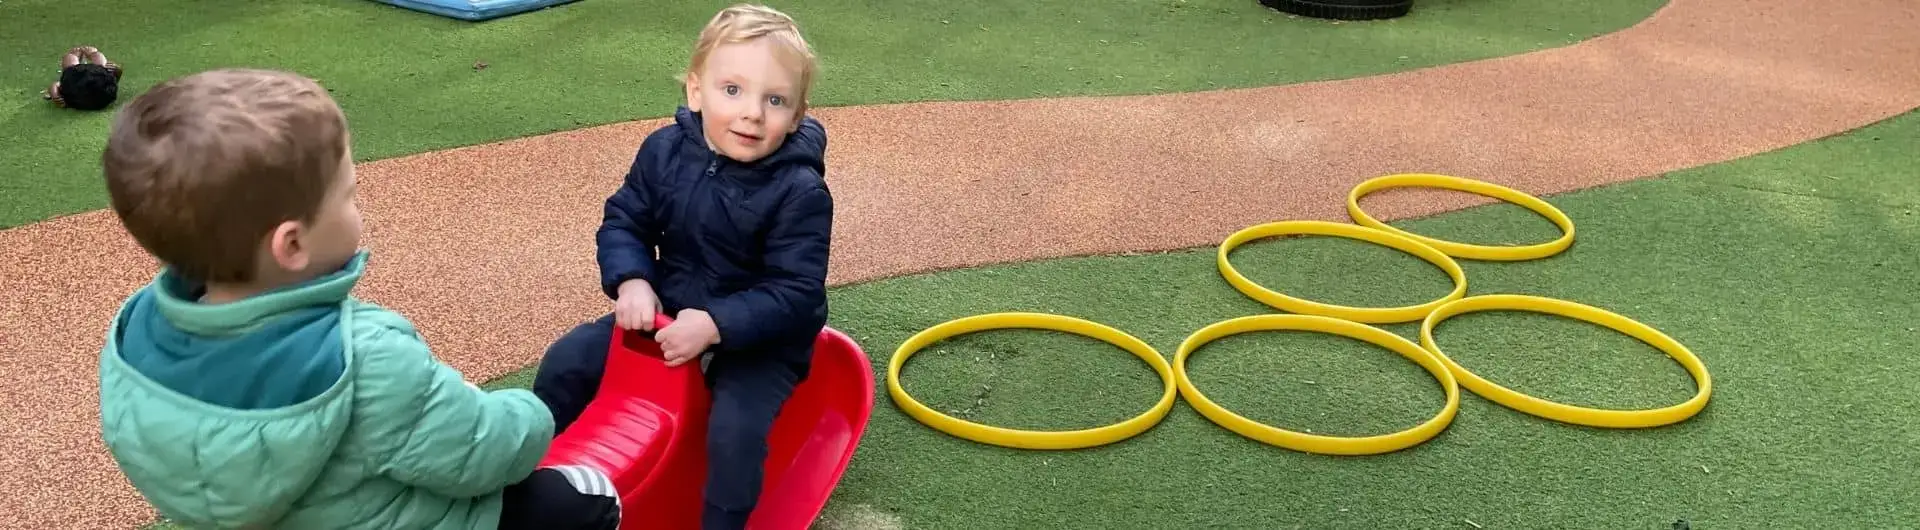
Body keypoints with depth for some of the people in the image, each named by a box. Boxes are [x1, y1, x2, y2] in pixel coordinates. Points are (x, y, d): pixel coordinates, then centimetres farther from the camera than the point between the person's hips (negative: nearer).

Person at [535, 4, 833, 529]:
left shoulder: (800, 193, -23)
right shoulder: (665, 150, -9)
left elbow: (796, 292, -24)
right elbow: (623, 222, 1)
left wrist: (717, 325, -34)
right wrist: (631, 281, -19)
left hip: (760, 339, -5)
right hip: (668, 312, 5)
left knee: (737, 427, -29)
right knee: (567, 360, 1)